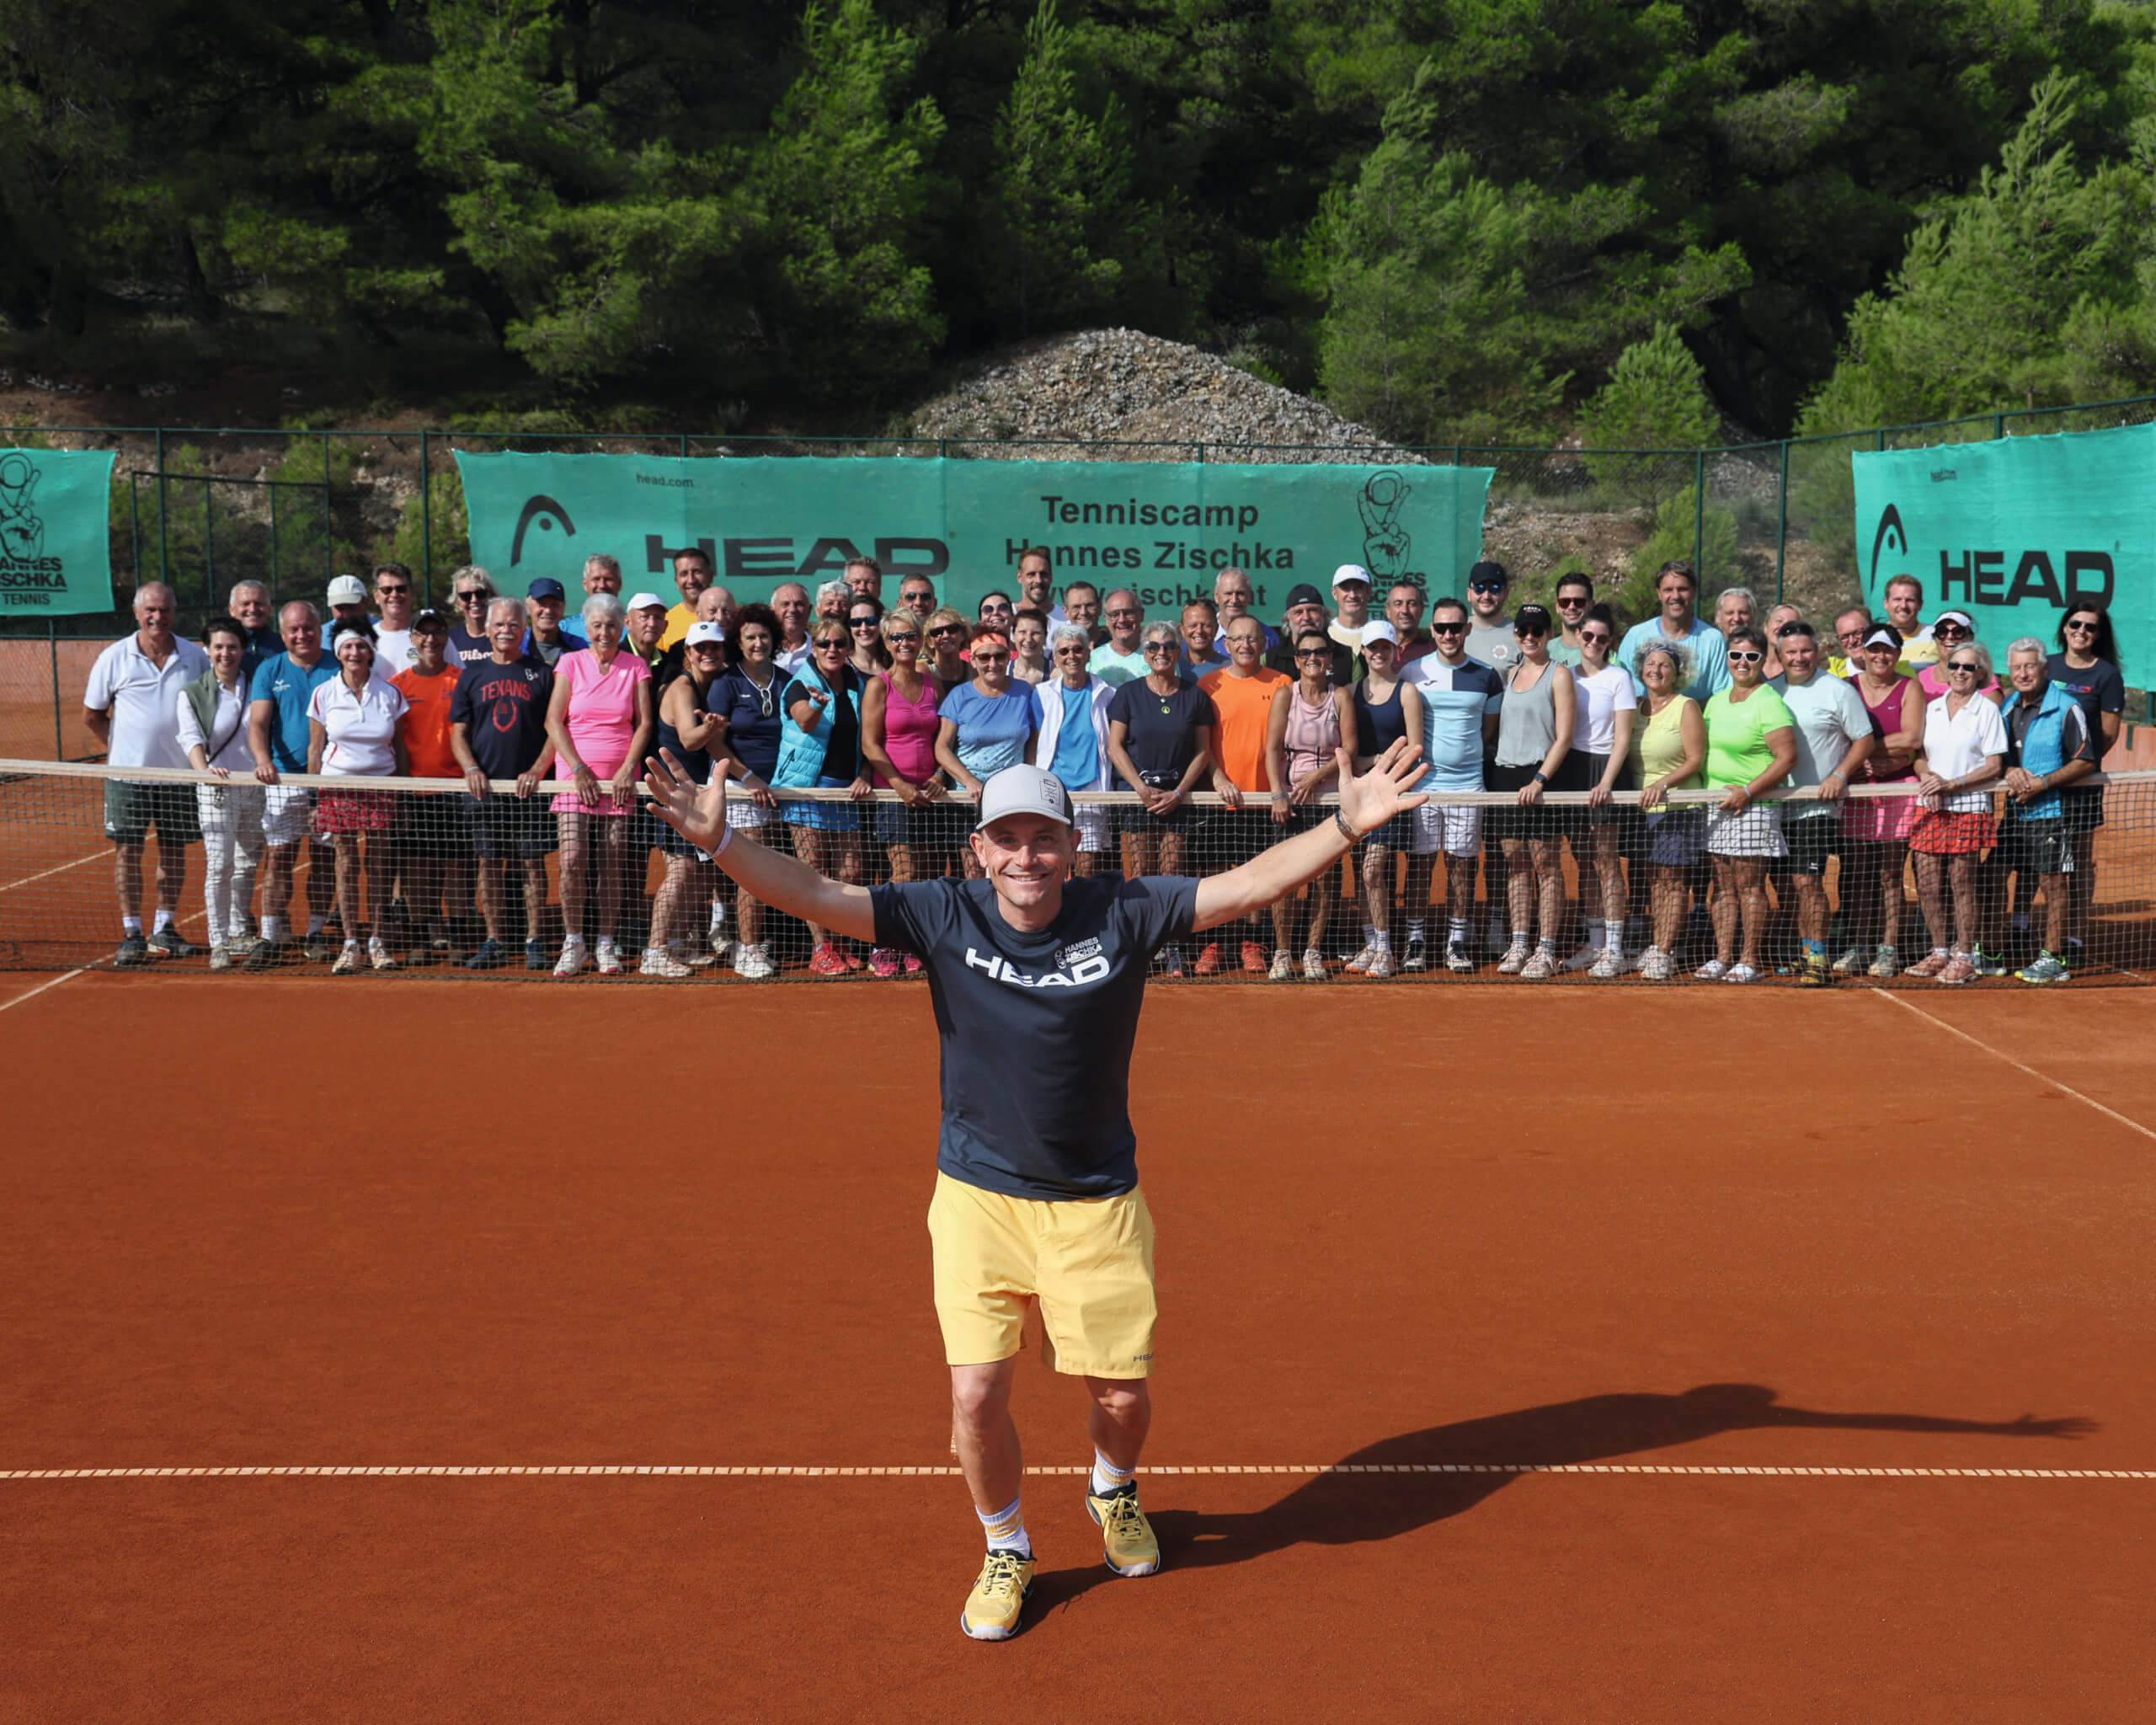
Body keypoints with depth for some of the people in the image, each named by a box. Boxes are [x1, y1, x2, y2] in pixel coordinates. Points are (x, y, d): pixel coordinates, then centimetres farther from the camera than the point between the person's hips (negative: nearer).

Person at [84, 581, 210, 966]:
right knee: (128, 850, -2)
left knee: (174, 851, 7)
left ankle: (164, 930, 19)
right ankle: (132, 933, 5)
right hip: (128, 773, -2)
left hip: (179, 774, 2)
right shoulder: (114, 658, -1)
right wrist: (121, 749, 4)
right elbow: (92, 715, 7)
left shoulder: (195, 657, 3)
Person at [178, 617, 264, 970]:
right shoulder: (193, 694, -2)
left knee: (248, 864, 12)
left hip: (255, 787, 4)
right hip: (217, 791, -3)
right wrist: (203, 768, -32)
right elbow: (191, 738, -14)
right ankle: (218, 944, -8)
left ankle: (238, 934, 27)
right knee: (219, 864, -11)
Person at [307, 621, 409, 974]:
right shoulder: (323, 694, 2)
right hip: (337, 785, 0)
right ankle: (350, 945, 4)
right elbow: (315, 748, 6)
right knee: (346, 865, -1)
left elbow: (398, 746, 8)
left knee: (379, 865, -2)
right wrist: (313, 797, 2)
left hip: (382, 783, 0)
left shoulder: (389, 694, 3)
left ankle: (377, 942, 7)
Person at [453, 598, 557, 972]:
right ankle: (495, 942, 10)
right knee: (489, 864, 4)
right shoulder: (472, 675, 11)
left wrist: (537, 770, -10)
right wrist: (471, 769, -5)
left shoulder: (542, 673, 5)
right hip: (485, 787, 2)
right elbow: (458, 732, 11)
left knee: (532, 863, -1)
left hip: (529, 787, -2)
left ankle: (534, 942, 4)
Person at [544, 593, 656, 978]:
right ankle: (573, 944, 0)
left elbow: (645, 722, 4)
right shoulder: (571, 663, 5)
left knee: (613, 865, 0)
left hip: (620, 780, 1)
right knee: (572, 860, -12)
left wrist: (628, 769, -8)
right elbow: (553, 721, 1)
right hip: (576, 776, -1)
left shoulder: (635, 667, 7)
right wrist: (579, 769, -8)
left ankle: (606, 945, 9)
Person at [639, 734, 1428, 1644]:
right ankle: (1006, 1551, 23)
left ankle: (1113, 1492, 43)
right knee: (976, 1395, -6)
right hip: (977, 1198, 0)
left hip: (1096, 1204, 0)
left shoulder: (1122, 914, -9)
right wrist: (719, 841, -29)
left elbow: (1251, 884, -13)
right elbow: (815, 894, -15)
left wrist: (1346, 826, -24)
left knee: (1122, 1395, 5)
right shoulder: (943, 916, -9)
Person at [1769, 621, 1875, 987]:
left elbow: (1865, 740, -1)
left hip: (1817, 804, -5)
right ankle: (1805, 953, 18)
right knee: (1795, 883, 10)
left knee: (1807, 881, -11)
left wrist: (1840, 775, -14)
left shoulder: (1838, 691, -3)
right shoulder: (1771, 691, 10)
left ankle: (1818, 960, -5)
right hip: (1778, 804, 5)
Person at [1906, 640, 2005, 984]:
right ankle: (1940, 952, 16)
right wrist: (1927, 777, -8)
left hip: (1968, 808, -4)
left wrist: (1951, 784, -15)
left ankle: (1965, 956, 7)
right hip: (1930, 809, 4)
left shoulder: (1987, 711, -2)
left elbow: (1994, 766, -6)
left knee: (1962, 884, -1)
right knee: (1928, 885, 4)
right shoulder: (1931, 709, 12)